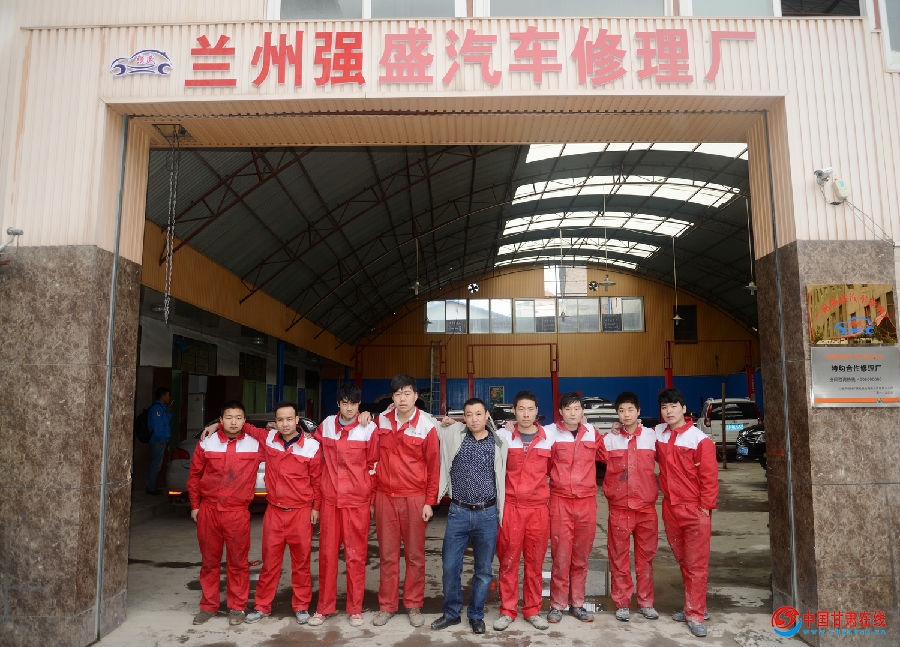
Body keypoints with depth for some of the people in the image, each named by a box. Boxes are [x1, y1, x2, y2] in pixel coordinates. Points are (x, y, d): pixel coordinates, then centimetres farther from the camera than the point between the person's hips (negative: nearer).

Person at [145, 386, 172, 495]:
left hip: (162, 441, 10)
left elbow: (167, 420, 22)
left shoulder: (162, 407, 18)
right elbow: (156, 425, -18)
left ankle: (152, 487, 21)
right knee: (155, 465, -6)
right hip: (158, 441, -10)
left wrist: (168, 411, 11)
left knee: (156, 465, 14)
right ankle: (151, 488, -1)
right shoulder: (156, 407, -12)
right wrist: (161, 438, -16)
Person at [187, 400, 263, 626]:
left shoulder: (255, 445, -2)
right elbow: (194, 475, 10)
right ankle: (208, 605, 27)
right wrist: (195, 505, 11)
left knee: (238, 562, 5)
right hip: (208, 510, 2)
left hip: (238, 513, -1)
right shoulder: (206, 443, 1)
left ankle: (237, 607, 19)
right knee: (209, 561, 12)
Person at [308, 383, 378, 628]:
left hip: (357, 502, -3)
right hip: (329, 500, 3)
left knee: (355, 555, 6)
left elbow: (373, 466, -1)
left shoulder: (368, 429, -6)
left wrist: (372, 499, 1)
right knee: (327, 554, 9)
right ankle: (324, 607, 24)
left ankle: (355, 609, 20)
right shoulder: (326, 425, 4)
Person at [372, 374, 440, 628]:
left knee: (415, 555, 8)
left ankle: (414, 605, 22)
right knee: (387, 555, 10)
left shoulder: (426, 425, -7)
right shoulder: (381, 421, 3)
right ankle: (386, 605, 23)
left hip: (414, 498, -2)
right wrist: (371, 496, 7)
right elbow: (375, 459, 9)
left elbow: (433, 466, -3)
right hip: (385, 497, 2)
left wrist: (429, 502, -4)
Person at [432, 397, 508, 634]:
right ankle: (451, 613, 28)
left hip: (487, 515, 0)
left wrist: (502, 514, 9)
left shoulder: (499, 443, -3)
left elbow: (503, 478, 7)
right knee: (450, 567, 7)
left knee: (483, 570, 10)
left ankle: (476, 615, 29)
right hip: (458, 513, 1)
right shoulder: (453, 433, -2)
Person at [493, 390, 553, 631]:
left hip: (539, 508, 1)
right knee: (508, 560, 5)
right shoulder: (502, 436, 0)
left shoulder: (549, 438, 3)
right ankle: (507, 610, 19)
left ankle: (532, 610, 24)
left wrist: (551, 497, 7)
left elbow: (554, 471, 12)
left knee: (535, 562, 9)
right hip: (509, 507, -1)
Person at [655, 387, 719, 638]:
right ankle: (694, 607, 28)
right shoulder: (657, 433, 4)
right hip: (670, 507, 5)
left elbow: (709, 476, -11)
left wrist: (706, 507, -12)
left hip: (695, 510, -5)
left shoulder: (699, 439, -12)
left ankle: (695, 615, 8)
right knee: (683, 561, 15)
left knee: (696, 564, 0)